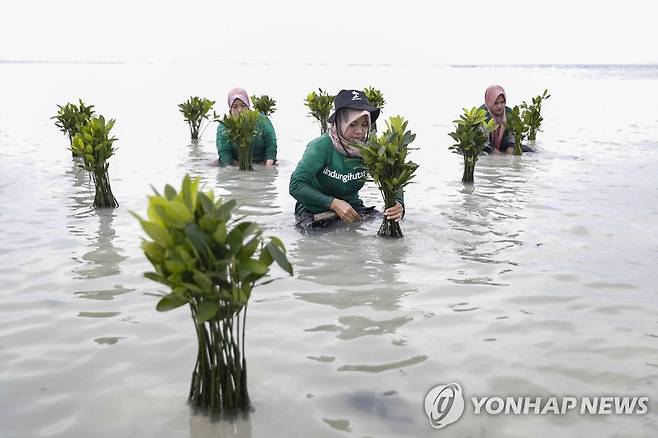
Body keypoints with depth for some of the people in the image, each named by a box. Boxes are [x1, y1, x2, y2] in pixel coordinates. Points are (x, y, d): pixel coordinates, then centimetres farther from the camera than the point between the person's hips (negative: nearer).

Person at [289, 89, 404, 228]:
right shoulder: (321, 146, -23)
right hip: (315, 210, -3)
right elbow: (296, 185, -26)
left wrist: (398, 204, -32)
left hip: (352, 209, 3)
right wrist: (334, 203, -36)